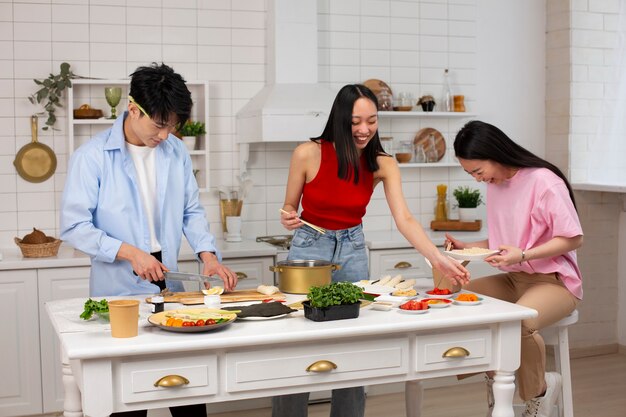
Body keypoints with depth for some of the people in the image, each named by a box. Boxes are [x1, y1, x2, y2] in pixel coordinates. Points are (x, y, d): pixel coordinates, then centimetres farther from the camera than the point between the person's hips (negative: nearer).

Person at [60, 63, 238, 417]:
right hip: (118, 291, -4)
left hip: (169, 285, 4)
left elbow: (191, 211, 11)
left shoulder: (176, 151, 5)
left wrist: (208, 254, -5)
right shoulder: (93, 156, -10)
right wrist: (130, 252, -18)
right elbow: (74, 226, -11)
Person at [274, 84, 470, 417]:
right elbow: (289, 208, -2)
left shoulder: (383, 165, -9)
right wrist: (288, 219, -25)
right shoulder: (308, 154, -14)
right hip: (308, 247, -2)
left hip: (352, 250, 2)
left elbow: (404, 219, -16)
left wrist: (438, 258, -30)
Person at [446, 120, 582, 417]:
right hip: (514, 280, 8)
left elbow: (573, 238, -17)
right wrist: (468, 247, -1)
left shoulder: (543, 181, -17)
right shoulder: (495, 186, 7)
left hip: (554, 281, -8)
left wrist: (522, 255, -28)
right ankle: (494, 377, 4)